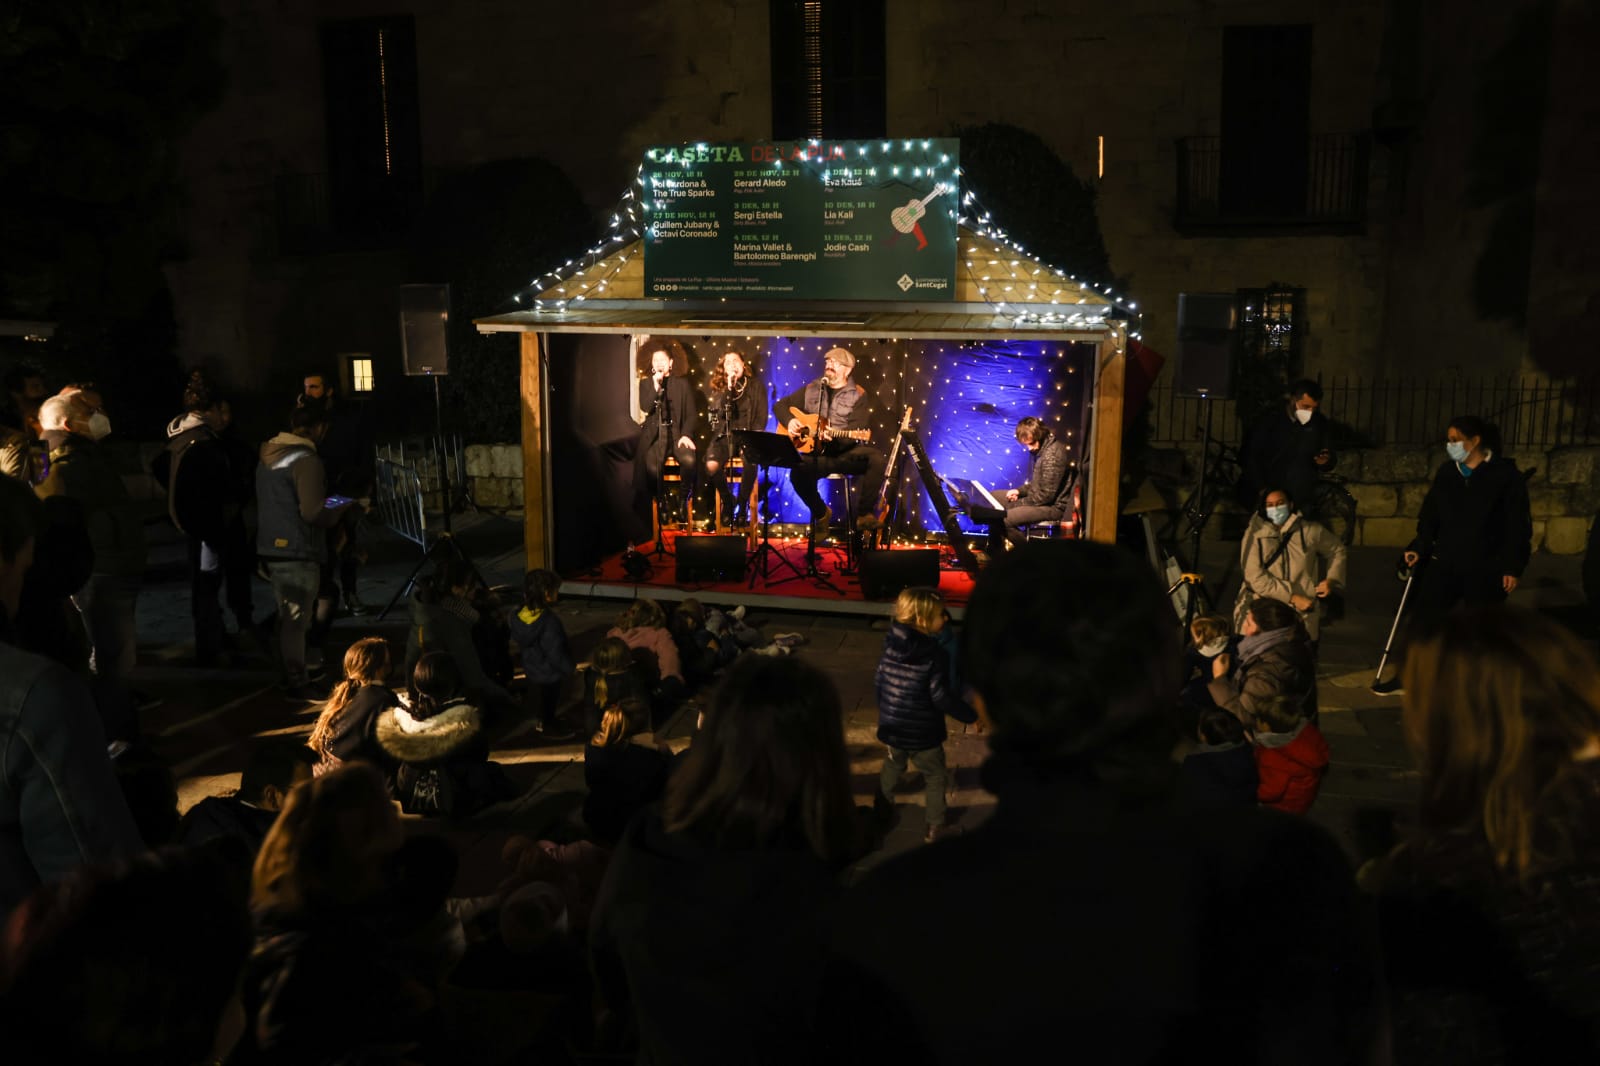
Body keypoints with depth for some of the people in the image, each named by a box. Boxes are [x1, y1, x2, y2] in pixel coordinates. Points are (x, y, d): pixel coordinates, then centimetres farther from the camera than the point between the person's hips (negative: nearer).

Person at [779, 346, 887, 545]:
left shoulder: (857, 395, 2)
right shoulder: (811, 389, 12)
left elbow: (855, 434, -8)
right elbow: (782, 405, 19)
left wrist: (834, 437, -28)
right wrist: (790, 421, -2)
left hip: (846, 452, -1)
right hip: (816, 453, 1)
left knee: (878, 460, -30)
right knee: (797, 473, -31)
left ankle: (863, 513, -17)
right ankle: (821, 514, -2)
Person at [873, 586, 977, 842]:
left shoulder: (890, 645, -5)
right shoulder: (935, 655, -23)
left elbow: (880, 683, 5)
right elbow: (941, 697, -22)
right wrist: (972, 715, -9)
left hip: (891, 727, 5)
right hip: (923, 734, -5)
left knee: (892, 767, 30)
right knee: (935, 777, 16)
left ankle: (881, 807, 46)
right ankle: (935, 827, 22)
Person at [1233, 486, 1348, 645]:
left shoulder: (1310, 531, 6)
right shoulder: (1254, 535, -1)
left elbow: (1338, 550, 24)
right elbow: (1256, 578, -9)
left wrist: (1332, 580, 9)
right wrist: (1293, 598, -13)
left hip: (1303, 614, 2)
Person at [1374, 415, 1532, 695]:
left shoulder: (1505, 474, -7)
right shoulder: (1446, 472, 6)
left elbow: (1517, 524, -7)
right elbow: (1430, 516, 10)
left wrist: (1513, 567, -11)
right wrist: (1418, 548, -2)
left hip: (1486, 568, -4)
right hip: (1445, 562, 4)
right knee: (1421, 618, 2)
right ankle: (1404, 677, 11)